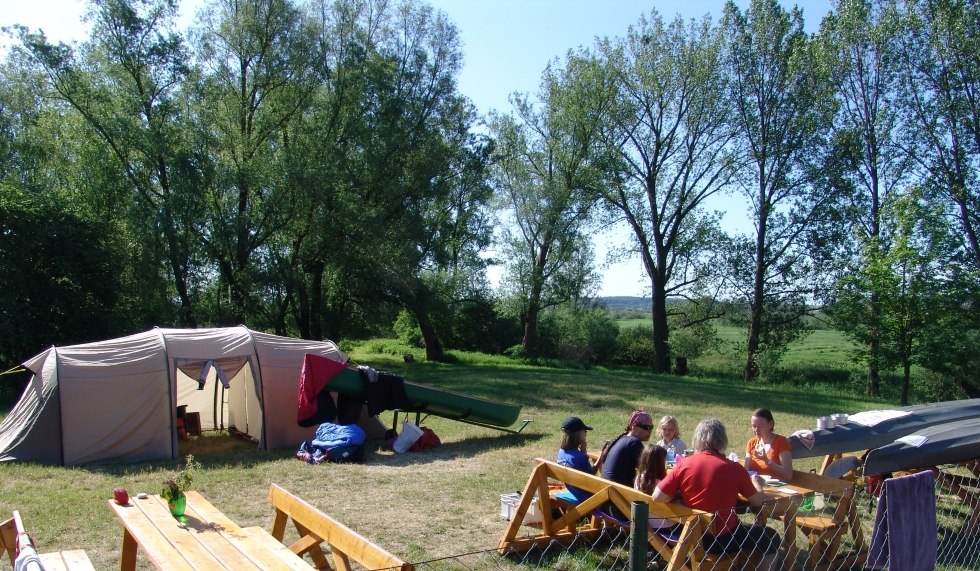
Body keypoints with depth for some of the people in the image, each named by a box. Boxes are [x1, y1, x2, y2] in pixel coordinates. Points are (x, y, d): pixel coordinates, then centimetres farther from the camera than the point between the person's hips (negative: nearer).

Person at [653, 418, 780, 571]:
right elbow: (758, 501, -2)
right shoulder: (734, 468, -14)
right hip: (724, 538, -4)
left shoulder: (684, 465, -9)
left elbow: (657, 496, -11)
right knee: (771, 538, 21)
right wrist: (756, 483, 19)